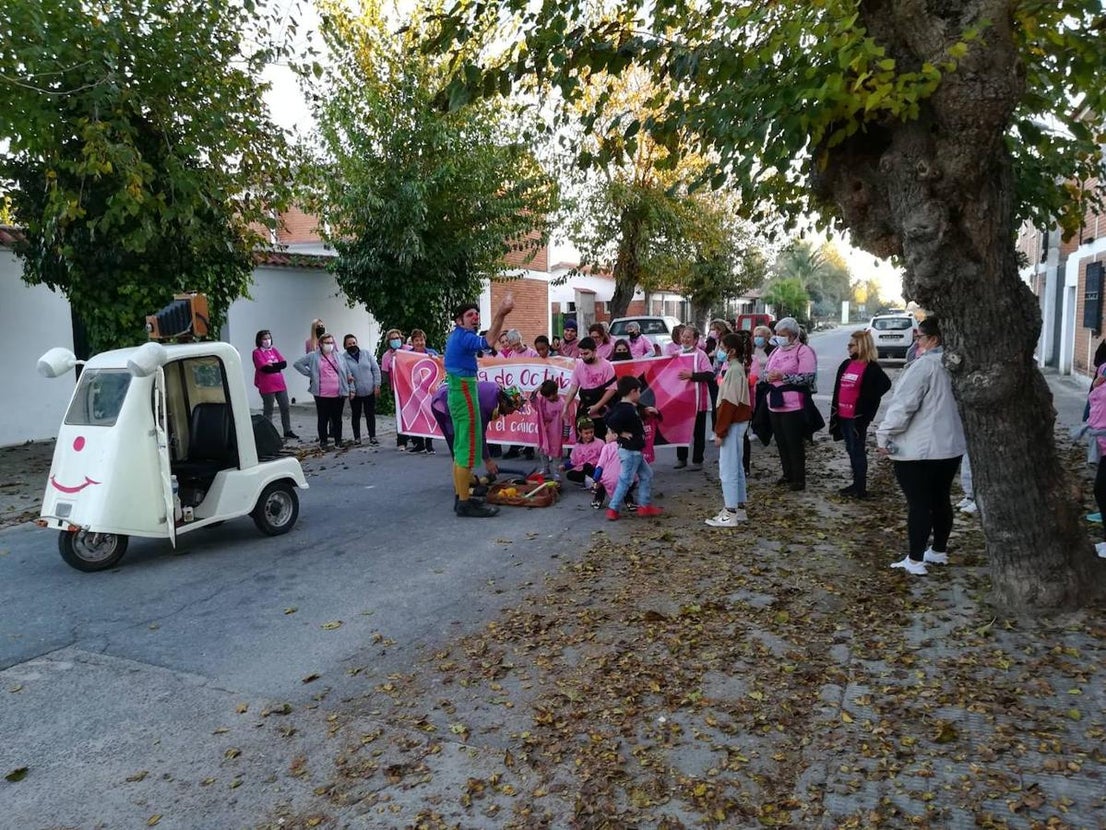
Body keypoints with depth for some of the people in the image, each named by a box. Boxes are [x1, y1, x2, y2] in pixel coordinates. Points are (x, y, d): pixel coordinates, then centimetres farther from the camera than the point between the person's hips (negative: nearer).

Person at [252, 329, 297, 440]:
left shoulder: (274, 349, 12)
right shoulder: (257, 352, -5)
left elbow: (284, 363, 0)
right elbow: (264, 367, -17)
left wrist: (271, 365, -11)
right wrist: (277, 365, -6)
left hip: (280, 384, 6)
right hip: (267, 386, -6)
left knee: (285, 408, 9)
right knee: (268, 410, 3)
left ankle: (287, 431, 20)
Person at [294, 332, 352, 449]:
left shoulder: (339, 356, 10)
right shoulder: (313, 356, 3)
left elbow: (347, 371, 13)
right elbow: (297, 364, 6)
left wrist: (347, 389, 5)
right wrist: (310, 374, -1)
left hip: (338, 394, 2)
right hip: (322, 395, -2)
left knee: (337, 418, 8)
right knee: (323, 419, 5)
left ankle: (338, 441, 18)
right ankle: (323, 441, 17)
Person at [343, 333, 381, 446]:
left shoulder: (367, 354, 2)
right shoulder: (343, 358, -5)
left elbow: (376, 369, 3)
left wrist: (377, 385, -3)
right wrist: (351, 390, -19)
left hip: (369, 391, 2)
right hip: (355, 393, -1)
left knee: (371, 415, 6)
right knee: (356, 415, 10)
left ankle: (372, 437, 15)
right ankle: (357, 437, 21)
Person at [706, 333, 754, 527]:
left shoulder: (734, 370, -17)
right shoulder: (738, 367, 13)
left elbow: (729, 403, -21)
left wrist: (720, 431, -19)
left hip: (733, 424, -10)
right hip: (739, 422, 10)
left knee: (727, 469, -5)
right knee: (736, 467, 15)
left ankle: (730, 514, -1)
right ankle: (739, 509, 22)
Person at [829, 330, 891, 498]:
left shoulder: (871, 368, -11)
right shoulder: (845, 364, 11)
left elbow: (886, 383, -18)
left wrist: (867, 400, -12)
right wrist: (834, 411, 12)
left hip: (858, 416, -8)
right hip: (842, 415, 8)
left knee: (858, 451, -2)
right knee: (850, 450, 14)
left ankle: (861, 488, 6)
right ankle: (856, 484, 25)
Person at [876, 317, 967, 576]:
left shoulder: (924, 365, -17)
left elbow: (903, 405, -21)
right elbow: (953, 405, 18)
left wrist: (884, 435, -13)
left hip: (918, 449, -8)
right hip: (950, 445, 8)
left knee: (918, 504, -3)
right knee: (941, 500, 17)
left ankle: (915, 560, 2)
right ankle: (939, 551, 30)